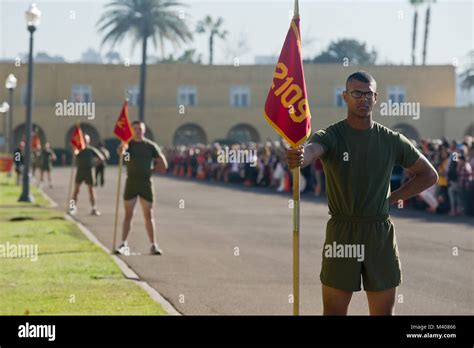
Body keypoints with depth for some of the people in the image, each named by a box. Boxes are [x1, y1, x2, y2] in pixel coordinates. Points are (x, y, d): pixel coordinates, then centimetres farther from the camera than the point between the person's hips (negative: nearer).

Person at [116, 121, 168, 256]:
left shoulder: (151, 146, 4)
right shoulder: (128, 144, 1)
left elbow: (163, 165, 6)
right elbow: (120, 152, -24)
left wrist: (150, 170, 1)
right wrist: (122, 148, -45)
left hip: (146, 183, 0)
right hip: (131, 183, 0)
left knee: (149, 215, 3)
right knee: (128, 215, 3)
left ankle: (153, 245, 8)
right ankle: (124, 244, 6)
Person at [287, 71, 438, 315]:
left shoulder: (392, 141, 4)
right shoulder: (330, 137, -5)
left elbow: (429, 175, 15)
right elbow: (311, 150, -29)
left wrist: (393, 198, 4)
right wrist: (299, 158, -54)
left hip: (380, 234, 2)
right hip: (341, 233, -2)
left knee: (383, 311, 8)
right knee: (334, 309, 2)